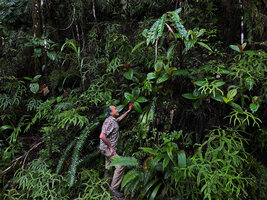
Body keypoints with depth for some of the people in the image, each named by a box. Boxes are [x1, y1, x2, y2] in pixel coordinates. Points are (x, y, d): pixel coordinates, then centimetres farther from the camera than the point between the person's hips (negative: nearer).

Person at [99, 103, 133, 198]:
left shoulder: (113, 120, 10)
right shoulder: (109, 121, -21)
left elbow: (120, 118, 34)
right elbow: (102, 136, -29)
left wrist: (128, 110, 33)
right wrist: (111, 147, -21)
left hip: (108, 148, 10)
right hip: (107, 148, -10)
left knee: (108, 167, 18)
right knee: (120, 166, -15)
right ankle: (113, 189, -10)